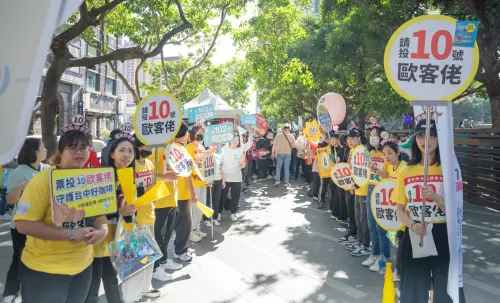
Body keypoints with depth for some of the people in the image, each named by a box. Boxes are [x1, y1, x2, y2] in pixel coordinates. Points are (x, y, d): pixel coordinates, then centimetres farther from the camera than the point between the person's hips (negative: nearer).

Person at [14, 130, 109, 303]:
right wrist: (72, 234, -24)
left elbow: (99, 213, 10)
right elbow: (24, 224, -21)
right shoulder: (43, 180, -17)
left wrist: (102, 230, -13)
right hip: (45, 269, -5)